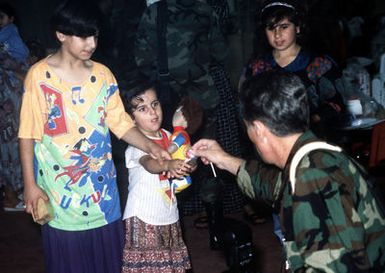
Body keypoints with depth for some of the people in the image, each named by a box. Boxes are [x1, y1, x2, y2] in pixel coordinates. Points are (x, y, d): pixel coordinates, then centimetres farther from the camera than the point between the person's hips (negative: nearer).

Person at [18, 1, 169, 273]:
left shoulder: (103, 74, 2)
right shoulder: (39, 75, -8)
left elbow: (120, 123, 1)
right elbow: (28, 134, -6)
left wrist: (150, 146, -16)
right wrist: (30, 184, -8)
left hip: (101, 184, 3)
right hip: (59, 187, -3)